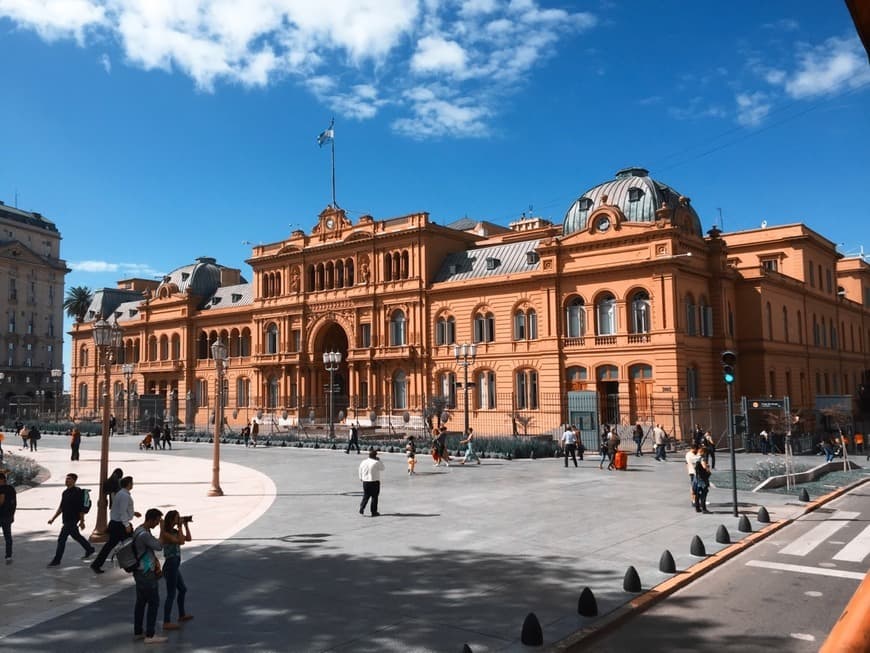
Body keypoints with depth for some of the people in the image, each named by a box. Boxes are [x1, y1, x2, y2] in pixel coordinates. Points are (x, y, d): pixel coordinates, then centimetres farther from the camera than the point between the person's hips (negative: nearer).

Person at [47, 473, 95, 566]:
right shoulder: (65, 492, 10)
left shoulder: (77, 492, -16)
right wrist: (53, 518, 14)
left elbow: (81, 508, -15)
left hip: (72, 520, -9)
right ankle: (89, 550, 34)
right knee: (76, 536, 19)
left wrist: (82, 521, -14)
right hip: (66, 519, 9)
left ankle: (56, 560, 3)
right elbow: (61, 507, 18)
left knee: (61, 539, -6)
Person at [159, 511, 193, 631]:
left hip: (175, 566, 10)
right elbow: (180, 541, -29)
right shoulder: (165, 534, -19)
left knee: (183, 589, 22)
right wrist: (180, 527, -21)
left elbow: (188, 538, 11)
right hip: (170, 565, -10)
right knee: (171, 594, -4)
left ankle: (182, 615, 38)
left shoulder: (174, 531, 8)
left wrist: (186, 525, 4)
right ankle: (166, 622, 3)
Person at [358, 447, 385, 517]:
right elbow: (382, 469, 2)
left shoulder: (363, 462, 3)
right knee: (374, 497, 5)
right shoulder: (376, 463, -13)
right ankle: (374, 512, 9)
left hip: (365, 482, 5)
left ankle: (361, 508, 2)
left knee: (365, 496, 17)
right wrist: (379, 460, 7)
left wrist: (361, 479, 24)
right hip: (374, 482, -5)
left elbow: (360, 472, 11)